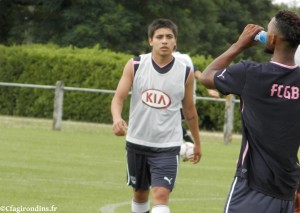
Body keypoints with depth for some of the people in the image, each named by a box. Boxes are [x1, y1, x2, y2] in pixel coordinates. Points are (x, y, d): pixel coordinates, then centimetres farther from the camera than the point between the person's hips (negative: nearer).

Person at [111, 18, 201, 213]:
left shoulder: (185, 73, -5)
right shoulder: (135, 66, -5)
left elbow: (189, 110, 9)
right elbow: (119, 98, -8)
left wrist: (197, 142, 18)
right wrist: (117, 118, -30)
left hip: (167, 147, -2)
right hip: (137, 143, 2)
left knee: (161, 195, -16)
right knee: (140, 192, 18)